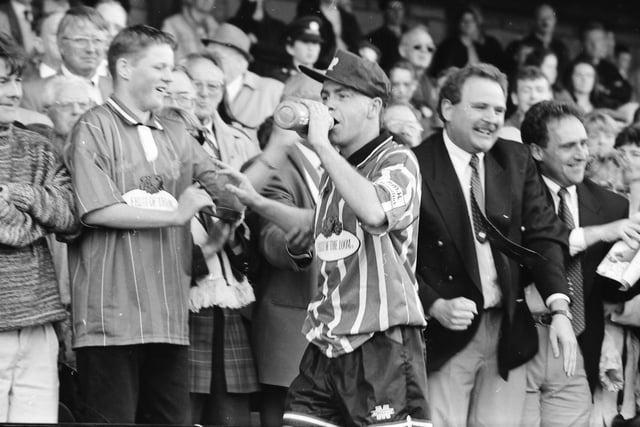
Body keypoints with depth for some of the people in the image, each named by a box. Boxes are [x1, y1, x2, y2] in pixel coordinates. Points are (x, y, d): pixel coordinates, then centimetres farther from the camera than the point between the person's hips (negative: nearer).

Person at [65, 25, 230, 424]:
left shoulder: (175, 134, 17)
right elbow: (97, 210, -14)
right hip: (111, 313, -6)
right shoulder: (95, 129, -3)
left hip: (168, 313, 6)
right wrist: (175, 214, -10)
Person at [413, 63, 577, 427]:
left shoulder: (517, 161, 7)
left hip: (509, 333, 4)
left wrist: (559, 309, -11)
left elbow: (544, 234, 1)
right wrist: (436, 307, -21)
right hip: (446, 331, -4)